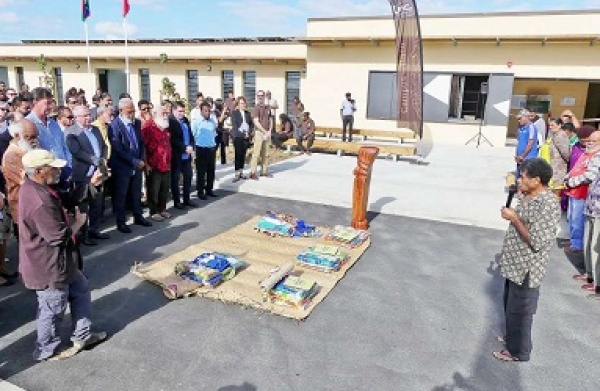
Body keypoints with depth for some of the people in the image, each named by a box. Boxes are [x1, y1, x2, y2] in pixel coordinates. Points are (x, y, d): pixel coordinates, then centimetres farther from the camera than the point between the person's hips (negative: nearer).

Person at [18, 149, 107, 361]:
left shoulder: (35, 187, 1)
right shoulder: (39, 201, -32)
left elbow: (69, 197, 13)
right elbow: (60, 235, -27)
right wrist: (78, 221, -10)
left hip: (58, 260, 11)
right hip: (48, 265, -11)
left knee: (80, 290, 23)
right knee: (53, 309, 10)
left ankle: (82, 335, 37)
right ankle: (47, 350, 33)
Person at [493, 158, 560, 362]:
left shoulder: (548, 205, -26)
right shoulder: (528, 196, 3)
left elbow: (536, 241, -28)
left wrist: (513, 218, -22)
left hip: (527, 269, -9)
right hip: (515, 264, 9)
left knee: (519, 310, 7)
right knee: (510, 305, 24)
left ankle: (518, 351, 25)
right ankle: (512, 336, 44)